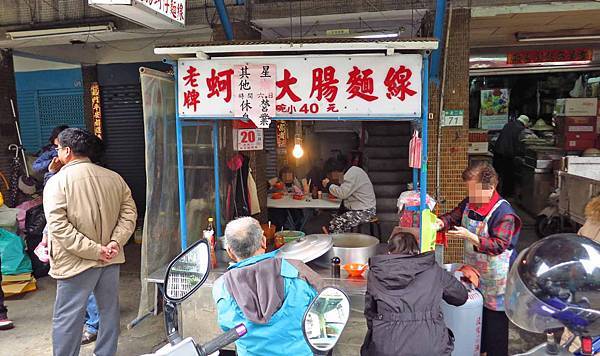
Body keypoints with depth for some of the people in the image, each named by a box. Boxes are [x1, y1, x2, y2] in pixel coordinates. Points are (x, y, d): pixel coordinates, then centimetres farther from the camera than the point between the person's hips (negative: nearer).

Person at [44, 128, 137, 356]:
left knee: (67, 319, 8)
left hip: (77, 263, -5)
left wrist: (94, 250, -18)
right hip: (111, 260, 5)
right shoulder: (114, 178, 3)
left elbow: (59, 226, -18)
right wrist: (116, 242, -7)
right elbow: (129, 213, 0)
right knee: (110, 312, 17)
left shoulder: (57, 181, -10)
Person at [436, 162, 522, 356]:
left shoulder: (504, 213, -23)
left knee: (495, 319, 8)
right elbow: (453, 217, 9)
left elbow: (499, 245, -27)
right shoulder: (468, 203, 0)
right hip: (474, 271, 8)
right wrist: (441, 222, -14)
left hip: (495, 278, -7)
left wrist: (469, 236, -36)